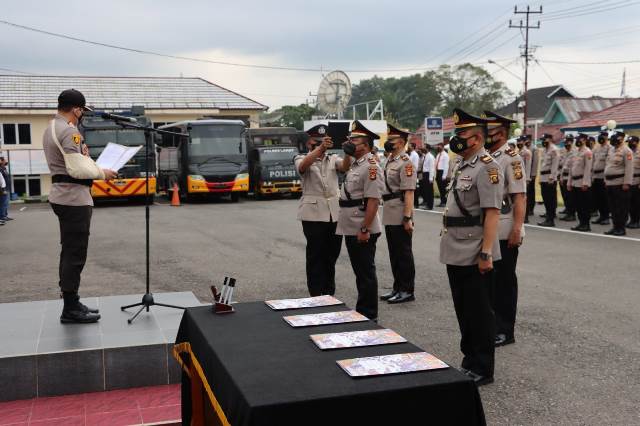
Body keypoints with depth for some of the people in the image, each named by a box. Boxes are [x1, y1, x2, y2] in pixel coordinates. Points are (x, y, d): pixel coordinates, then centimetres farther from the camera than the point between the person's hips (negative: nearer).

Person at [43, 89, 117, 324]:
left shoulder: (51, 128, 15)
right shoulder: (69, 131, -17)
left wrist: (82, 154, 8)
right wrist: (102, 173, -9)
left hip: (62, 195, 11)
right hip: (74, 198, -11)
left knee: (69, 252, 15)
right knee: (75, 254, -5)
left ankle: (71, 303, 22)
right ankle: (71, 309, 0)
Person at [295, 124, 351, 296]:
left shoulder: (333, 159, 14)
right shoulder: (301, 159, 4)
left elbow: (345, 167, -7)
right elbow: (304, 165, -21)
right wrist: (320, 147, -35)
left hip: (335, 213, 4)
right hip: (314, 214, -4)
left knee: (332, 256, 9)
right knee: (316, 256, -3)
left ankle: (329, 294, 20)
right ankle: (316, 296, 1)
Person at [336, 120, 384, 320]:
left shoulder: (371, 166, -16)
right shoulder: (355, 165, 14)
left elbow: (373, 200, -22)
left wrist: (365, 229, -23)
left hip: (362, 231, -10)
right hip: (351, 229, 10)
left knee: (366, 273, 0)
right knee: (359, 272, 17)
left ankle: (369, 316, 10)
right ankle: (360, 312, 28)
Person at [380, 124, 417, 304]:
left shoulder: (405, 163, -14)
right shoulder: (390, 161, 15)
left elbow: (409, 192, -20)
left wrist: (408, 218, -24)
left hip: (400, 217, -9)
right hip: (389, 216, 9)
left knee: (403, 253, -1)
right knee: (394, 253, 15)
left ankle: (407, 291, 8)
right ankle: (397, 288, 25)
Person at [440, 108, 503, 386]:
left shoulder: (487, 167, -15)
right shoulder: (460, 164, 13)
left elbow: (492, 212, -20)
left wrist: (486, 254, -23)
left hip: (474, 256, -9)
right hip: (455, 253, 9)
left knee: (479, 313, 2)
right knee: (463, 310, 17)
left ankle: (482, 369, 14)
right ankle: (469, 361, 30)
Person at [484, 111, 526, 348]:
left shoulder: (511, 158, -11)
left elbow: (519, 197, -17)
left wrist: (517, 229, -23)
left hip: (504, 233, -7)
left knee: (505, 280, 3)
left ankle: (506, 331, 13)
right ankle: (492, 325, 26)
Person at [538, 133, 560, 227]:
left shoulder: (553, 150, -10)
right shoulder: (545, 150, 19)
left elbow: (554, 165, -17)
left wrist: (551, 177, -21)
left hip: (550, 179, -9)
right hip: (543, 178, 9)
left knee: (551, 200, -6)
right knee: (546, 199, 14)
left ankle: (551, 220, -4)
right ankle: (548, 217, 24)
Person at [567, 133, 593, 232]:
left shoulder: (587, 152, -9)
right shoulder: (576, 152, 17)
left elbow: (588, 168, -16)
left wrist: (585, 183, -22)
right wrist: (569, 182, 15)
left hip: (583, 183, -8)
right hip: (574, 183, 8)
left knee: (585, 205, -2)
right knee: (577, 205, 10)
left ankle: (586, 224, 3)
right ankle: (581, 223, 17)